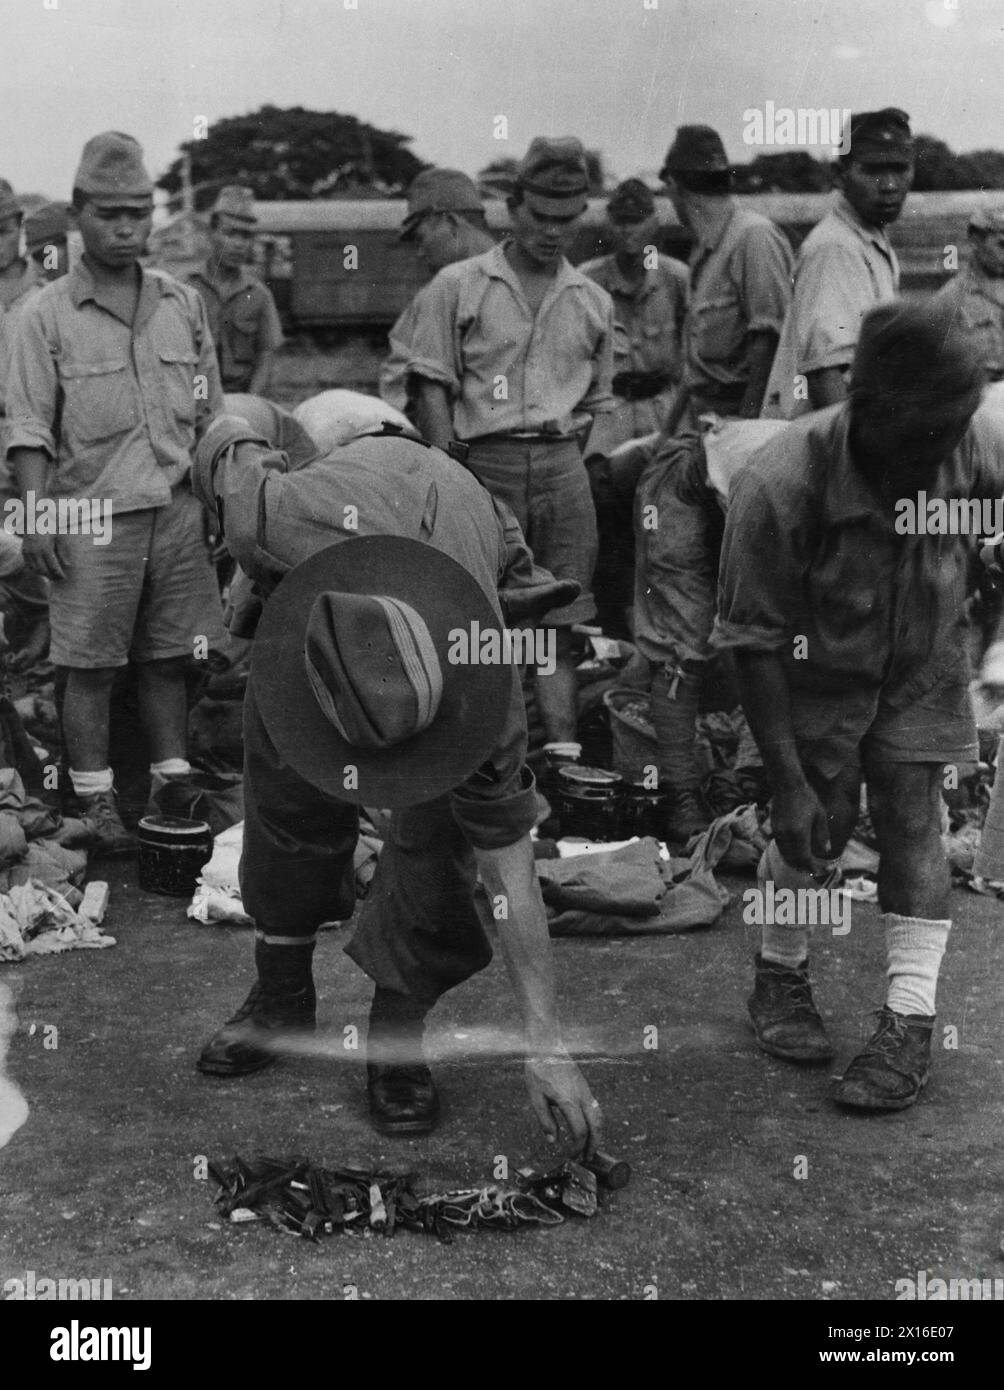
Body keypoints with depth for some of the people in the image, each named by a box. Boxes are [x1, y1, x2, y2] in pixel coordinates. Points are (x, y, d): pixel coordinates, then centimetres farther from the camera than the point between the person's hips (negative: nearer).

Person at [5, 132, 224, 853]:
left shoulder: (184, 303, 10)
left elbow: (209, 416, 14)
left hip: (178, 511, 3)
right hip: (93, 516, -3)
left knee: (169, 659, 9)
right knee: (92, 667, 2)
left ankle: (173, 782, 21)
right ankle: (98, 800, 12)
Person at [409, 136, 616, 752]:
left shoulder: (594, 302, 15)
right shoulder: (458, 286, 4)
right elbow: (432, 388, 1)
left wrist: (564, 462, 6)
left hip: (563, 465, 3)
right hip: (484, 463, -3)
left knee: (561, 626, 2)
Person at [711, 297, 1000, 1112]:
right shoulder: (779, 487, -32)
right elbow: (755, 644, -23)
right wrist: (788, 783, -21)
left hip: (922, 673, 2)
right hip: (816, 676, -2)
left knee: (913, 816, -4)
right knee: (818, 823, -1)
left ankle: (911, 1024, 2)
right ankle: (781, 976, 25)